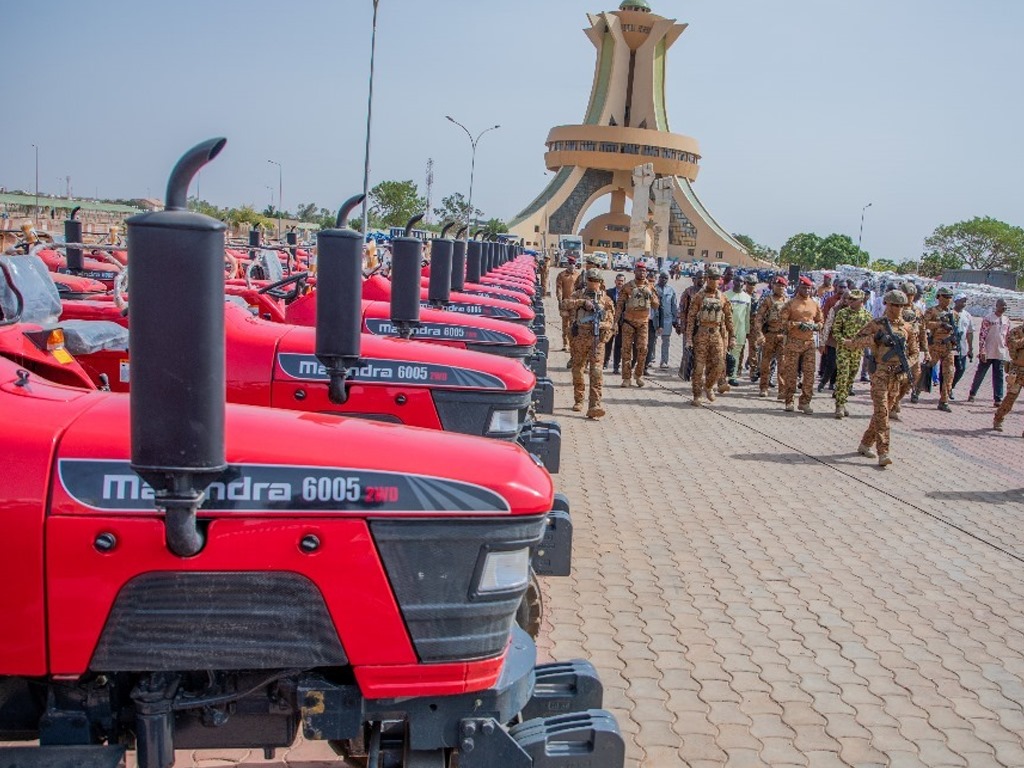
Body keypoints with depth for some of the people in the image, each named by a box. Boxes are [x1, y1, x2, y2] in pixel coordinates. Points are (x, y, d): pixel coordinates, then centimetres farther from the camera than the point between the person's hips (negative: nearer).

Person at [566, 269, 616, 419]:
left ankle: (594, 406, -22)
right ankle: (578, 400, 28)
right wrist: (583, 302, -18)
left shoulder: (605, 299, 10)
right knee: (577, 369, 11)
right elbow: (567, 303, -8)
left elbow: (610, 321, 7)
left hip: (597, 338, -2)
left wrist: (602, 325, -13)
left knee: (596, 370, -14)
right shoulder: (579, 294, 11)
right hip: (579, 337, 2)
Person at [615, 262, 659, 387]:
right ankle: (627, 378, 4)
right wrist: (616, 321, -8)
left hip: (643, 322, 2)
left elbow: (656, 306, 6)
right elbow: (619, 304, -1)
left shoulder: (650, 287, 5)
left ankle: (638, 374, 14)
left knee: (642, 349, -3)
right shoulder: (627, 287, -2)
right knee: (627, 349, -2)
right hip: (628, 322, -2)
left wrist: (650, 295, -12)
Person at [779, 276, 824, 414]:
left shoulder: (815, 304, 11)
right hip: (793, 342, -3)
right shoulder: (791, 303, -1)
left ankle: (805, 402, 8)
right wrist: (798, 325, -17)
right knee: (791, 373, 1)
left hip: (809, 342, 3)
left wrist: (814, 326, -5)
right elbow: (782, 321, -6)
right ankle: (789, 401, 11)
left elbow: (821, 321, 18)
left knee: (809, 373, 0)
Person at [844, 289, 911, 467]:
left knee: (882, 412, 12)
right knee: (882, 413, -11)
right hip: (880, 374, -6)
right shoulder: (876, 324, -4)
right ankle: (883, 453, -14)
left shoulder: (905, 327, 12)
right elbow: (852, 343, -8)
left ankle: (865, 444, 26)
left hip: (897, 376, 6)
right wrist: (874, 339, -20)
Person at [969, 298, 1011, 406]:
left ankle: (998, 399, 5)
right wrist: (982, 352, -15)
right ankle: (972, 394, 23)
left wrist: (1008, 352, 12)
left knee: (998, 376, 4)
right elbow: (982, 336, -11)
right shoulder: (988, 319, -8)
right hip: (987, 353, -4)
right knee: (980, 374, 7)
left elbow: (1008, 337, 16)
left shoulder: (1007, 320, 9)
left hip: (1000, 354, 4)